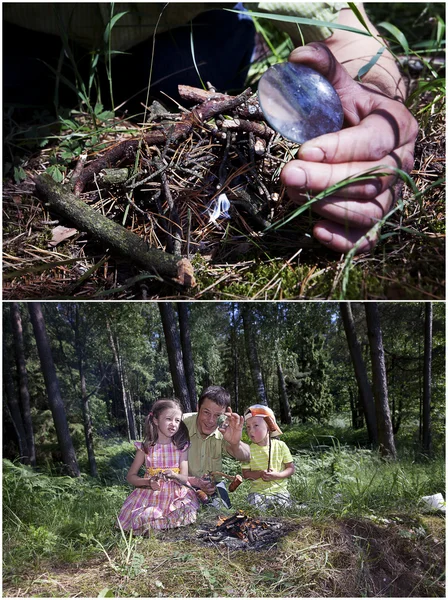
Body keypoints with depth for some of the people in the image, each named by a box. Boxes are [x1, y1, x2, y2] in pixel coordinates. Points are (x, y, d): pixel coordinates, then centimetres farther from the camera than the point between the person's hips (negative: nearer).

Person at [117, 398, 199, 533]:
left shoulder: (181, 447, 2)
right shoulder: (146, 447, 0)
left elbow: (185, 479, -1)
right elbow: (131, 476, 5)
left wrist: (173, 475, -24)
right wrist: (148, 482, -15)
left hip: (176, 495, 1)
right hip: (150, 495, -1)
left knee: (186, 512, -26)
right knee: (143, 519, -26)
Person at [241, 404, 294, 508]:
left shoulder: (280, 445, -2)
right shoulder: (249, 450, -1)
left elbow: (291, 468, 1)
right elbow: (245, 474, 2)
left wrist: (277, 475, -17)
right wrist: (260, 474, -17)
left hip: (279, 489, 0)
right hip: (258, 491, 0)